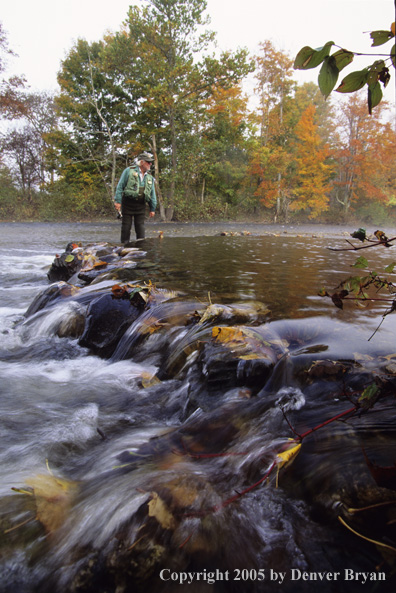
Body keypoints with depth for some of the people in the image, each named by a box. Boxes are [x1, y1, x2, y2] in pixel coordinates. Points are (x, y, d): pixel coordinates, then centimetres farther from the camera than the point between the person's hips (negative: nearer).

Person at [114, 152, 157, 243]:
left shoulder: (150, 177, 12)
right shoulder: (129, 171, -1)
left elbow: (152, 194, 14)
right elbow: (120, 186, -4)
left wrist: (153, 208, 9)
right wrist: (118, 201, -12)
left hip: (141, 205, 3)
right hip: (127, 203, -3)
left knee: (140, 227, 2)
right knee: (126, 227, 0)